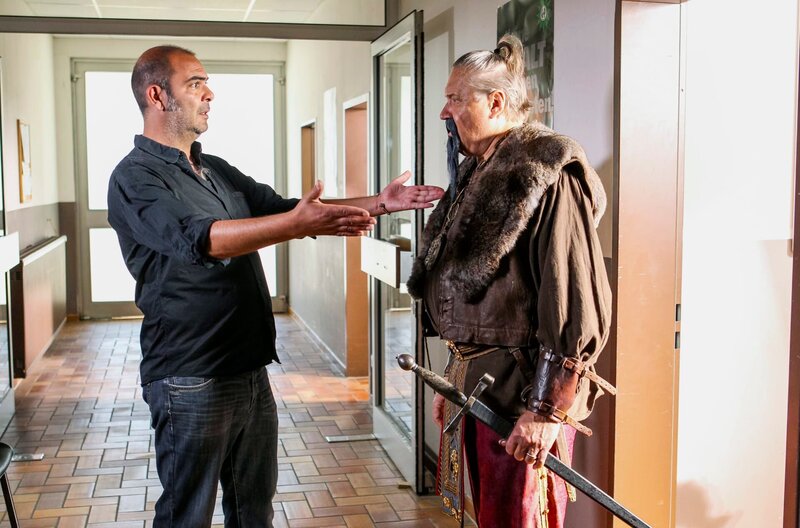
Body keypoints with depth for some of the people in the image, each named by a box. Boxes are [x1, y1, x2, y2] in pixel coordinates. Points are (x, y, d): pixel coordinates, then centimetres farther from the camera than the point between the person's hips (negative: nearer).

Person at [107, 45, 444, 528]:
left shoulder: (218, 171, 15)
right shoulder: (135, 177, -11)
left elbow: (281, 208, 14)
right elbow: (199, 239, -26)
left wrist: (377, 204, 4)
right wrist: (298, 224, -36)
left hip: (252, 372, 8)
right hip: (192, 382, -8)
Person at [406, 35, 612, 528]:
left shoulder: (547, 174, -16)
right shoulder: (477, 173, 13)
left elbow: (575, 301, -22)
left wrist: (547, 408, -22)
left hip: (522, 391, -9)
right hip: (476, 384, 9)